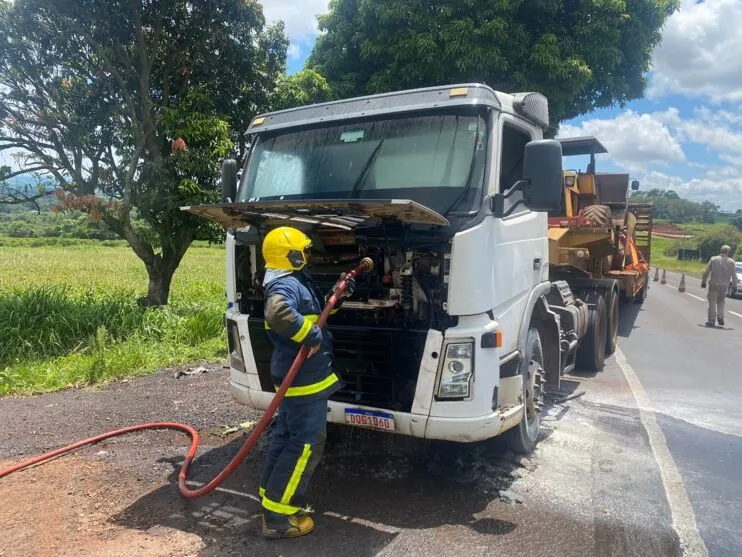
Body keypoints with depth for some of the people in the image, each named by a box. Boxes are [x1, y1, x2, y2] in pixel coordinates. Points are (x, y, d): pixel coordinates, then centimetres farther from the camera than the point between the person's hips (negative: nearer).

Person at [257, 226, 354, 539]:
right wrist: (311, 335, -32)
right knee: (306, 445, -5)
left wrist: (339, 295, 16)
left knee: (286, 437, 18)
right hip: (304, 378, -11)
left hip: (298, 377, 11)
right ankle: (277, 515, 3)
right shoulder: (286, 284, -20)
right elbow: (278, 314, -42)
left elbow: (315, 313, 26)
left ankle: (272, 499, 31)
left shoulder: (294, 282, 14)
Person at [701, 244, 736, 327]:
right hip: (725, 286, 2)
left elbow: (706, 272, -3)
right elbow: (734, 275, 1)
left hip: (714, 285, -2)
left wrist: (703, 282, 7)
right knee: (721, 302, 20)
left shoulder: (713, 259, -5)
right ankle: (720, 317, 7)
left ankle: (711, 321, 6)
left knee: (712, 303, 4)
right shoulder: (731, 262, -2)